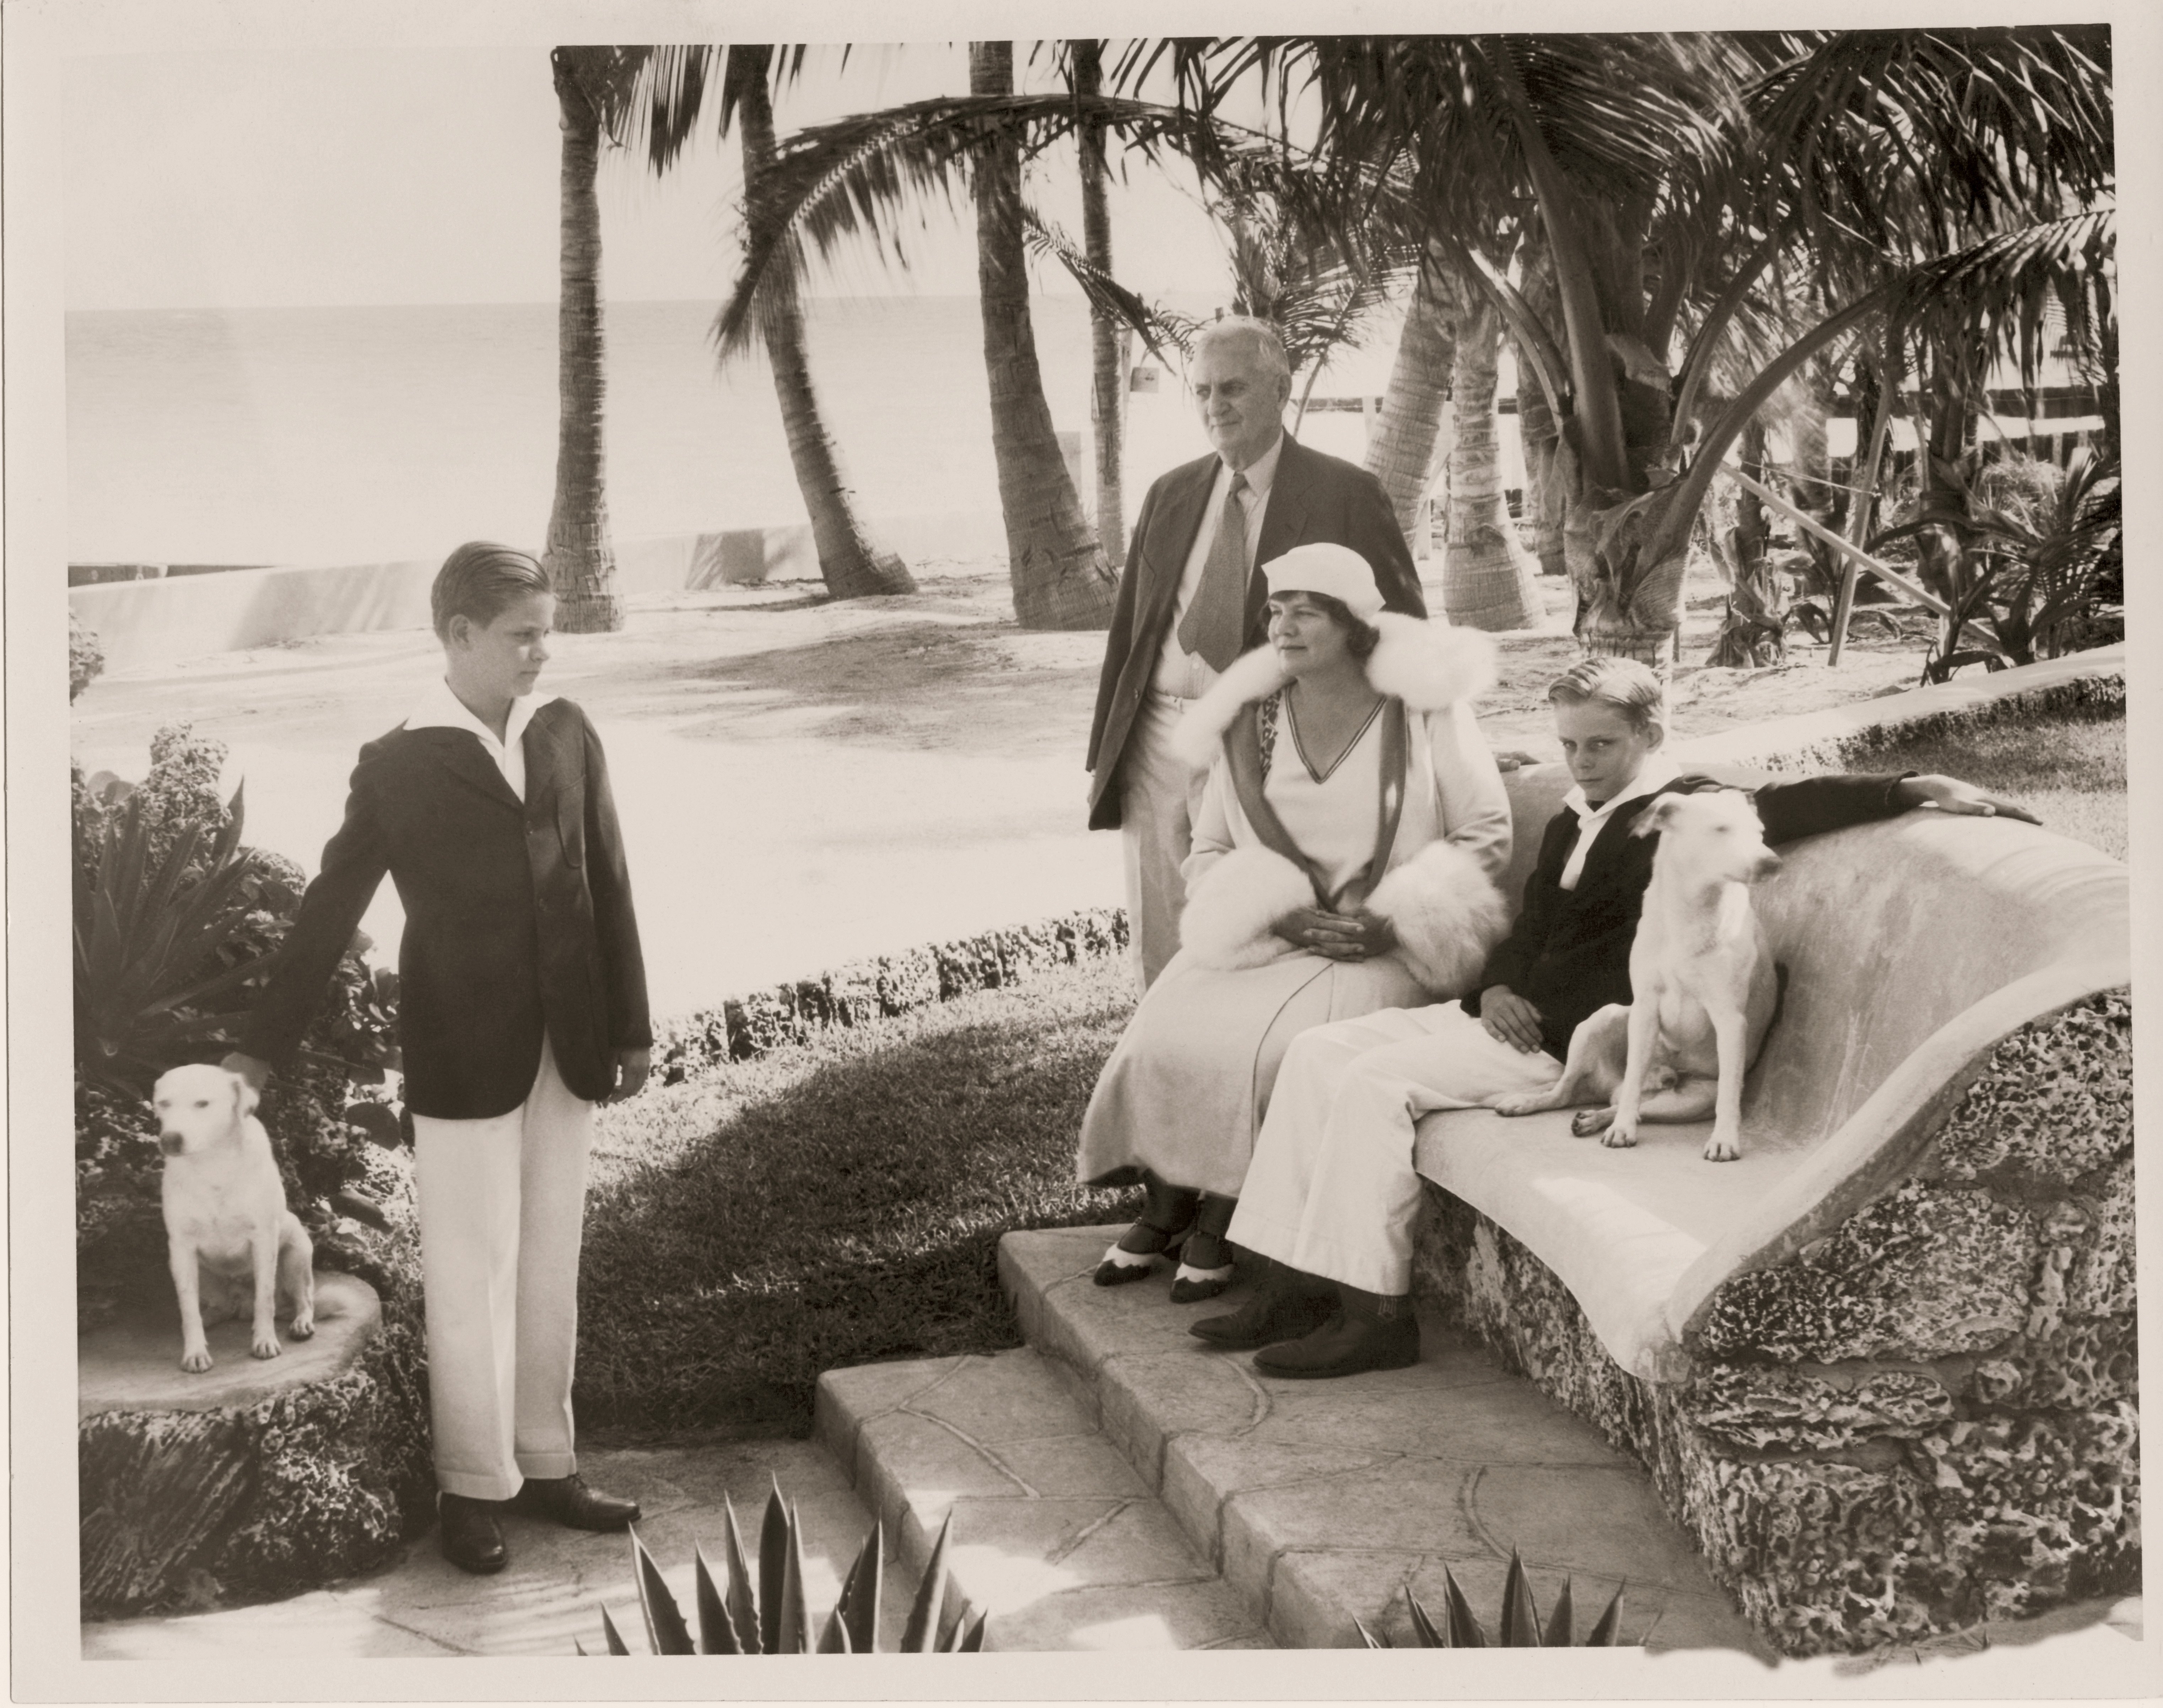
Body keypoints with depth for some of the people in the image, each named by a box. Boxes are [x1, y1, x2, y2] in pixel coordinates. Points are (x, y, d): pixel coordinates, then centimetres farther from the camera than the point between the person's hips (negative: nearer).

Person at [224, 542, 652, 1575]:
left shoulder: (567, 735, 3)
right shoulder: (398, 765, -6)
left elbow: (608, 886, 7)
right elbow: (329, 911, 0)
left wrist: (630, 1026, 7)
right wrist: (263, 1046, 3)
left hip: (566, 1049, 4)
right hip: (462, 1055, -4)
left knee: (550, 1266, 12)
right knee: (472, 1276, 3)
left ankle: (546, 1466, 24)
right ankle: (473, 1487, 16)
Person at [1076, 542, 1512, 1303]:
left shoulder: (1424, 711, -3)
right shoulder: (1251, 721, 6)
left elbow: (1487, 834, -1)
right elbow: (1208, 854, 9)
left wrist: (1390, 922, -13)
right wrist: (1282, 915, -11)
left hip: (1388, 947, -3)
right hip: (1269, 932, 3)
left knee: (1276, 1043, -29)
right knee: (1171, 1028, -22)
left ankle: (1221, 1222, -8)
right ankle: (1165, 1207, -1)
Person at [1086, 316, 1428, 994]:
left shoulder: (1346, 496, -1)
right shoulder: (1170, 496, 13)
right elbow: (1129, 628, 15)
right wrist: (1105, 755, 10)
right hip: (1158, 741, 5)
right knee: (1158, 956, 8)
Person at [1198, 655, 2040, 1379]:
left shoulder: (1689, 811, -7)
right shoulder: (1573, 822, 19)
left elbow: (1783, 806, -21)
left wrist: (1923, 788, -37)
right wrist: (1497, 988, -1)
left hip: (1576, 1045, -9)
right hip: (1519, 1016, 9)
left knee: (1375, 1083, -23)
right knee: (1319, 1051, -1)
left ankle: (1374, 1315, -17)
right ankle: (1292, 1286, -4)